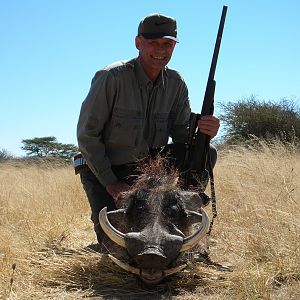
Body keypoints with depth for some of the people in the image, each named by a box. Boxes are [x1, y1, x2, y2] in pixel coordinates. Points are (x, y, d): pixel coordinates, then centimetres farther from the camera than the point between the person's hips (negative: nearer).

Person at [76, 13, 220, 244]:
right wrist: (111, 183, -21)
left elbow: (181, 134, -3)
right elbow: (87, 135, -18)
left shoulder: (175, 84, -5)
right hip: (103, 170, -4)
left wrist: (202, 132, -28)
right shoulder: (111, 78, -21)